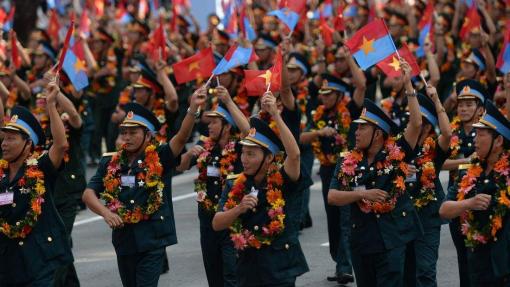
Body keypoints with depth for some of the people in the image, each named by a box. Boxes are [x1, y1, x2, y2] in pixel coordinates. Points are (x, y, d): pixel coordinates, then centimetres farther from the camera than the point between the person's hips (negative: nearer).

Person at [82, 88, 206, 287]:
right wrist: (105, 213, -14)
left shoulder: (160, 159, -3)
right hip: (123, 239, 5)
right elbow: (89, 194, 5)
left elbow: (182, 137, -18)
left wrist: (193, 109, -34)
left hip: (152, 240, -5)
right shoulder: (111, 164, 8)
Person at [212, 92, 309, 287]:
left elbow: (294, 154, -25)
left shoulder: (283, 182, -6)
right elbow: (216, 224, 1)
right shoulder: (235, 187, 6)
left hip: (280, 271, -4)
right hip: (248, 269, 4)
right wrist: (239, 209, -18)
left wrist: (275, 114, -26)